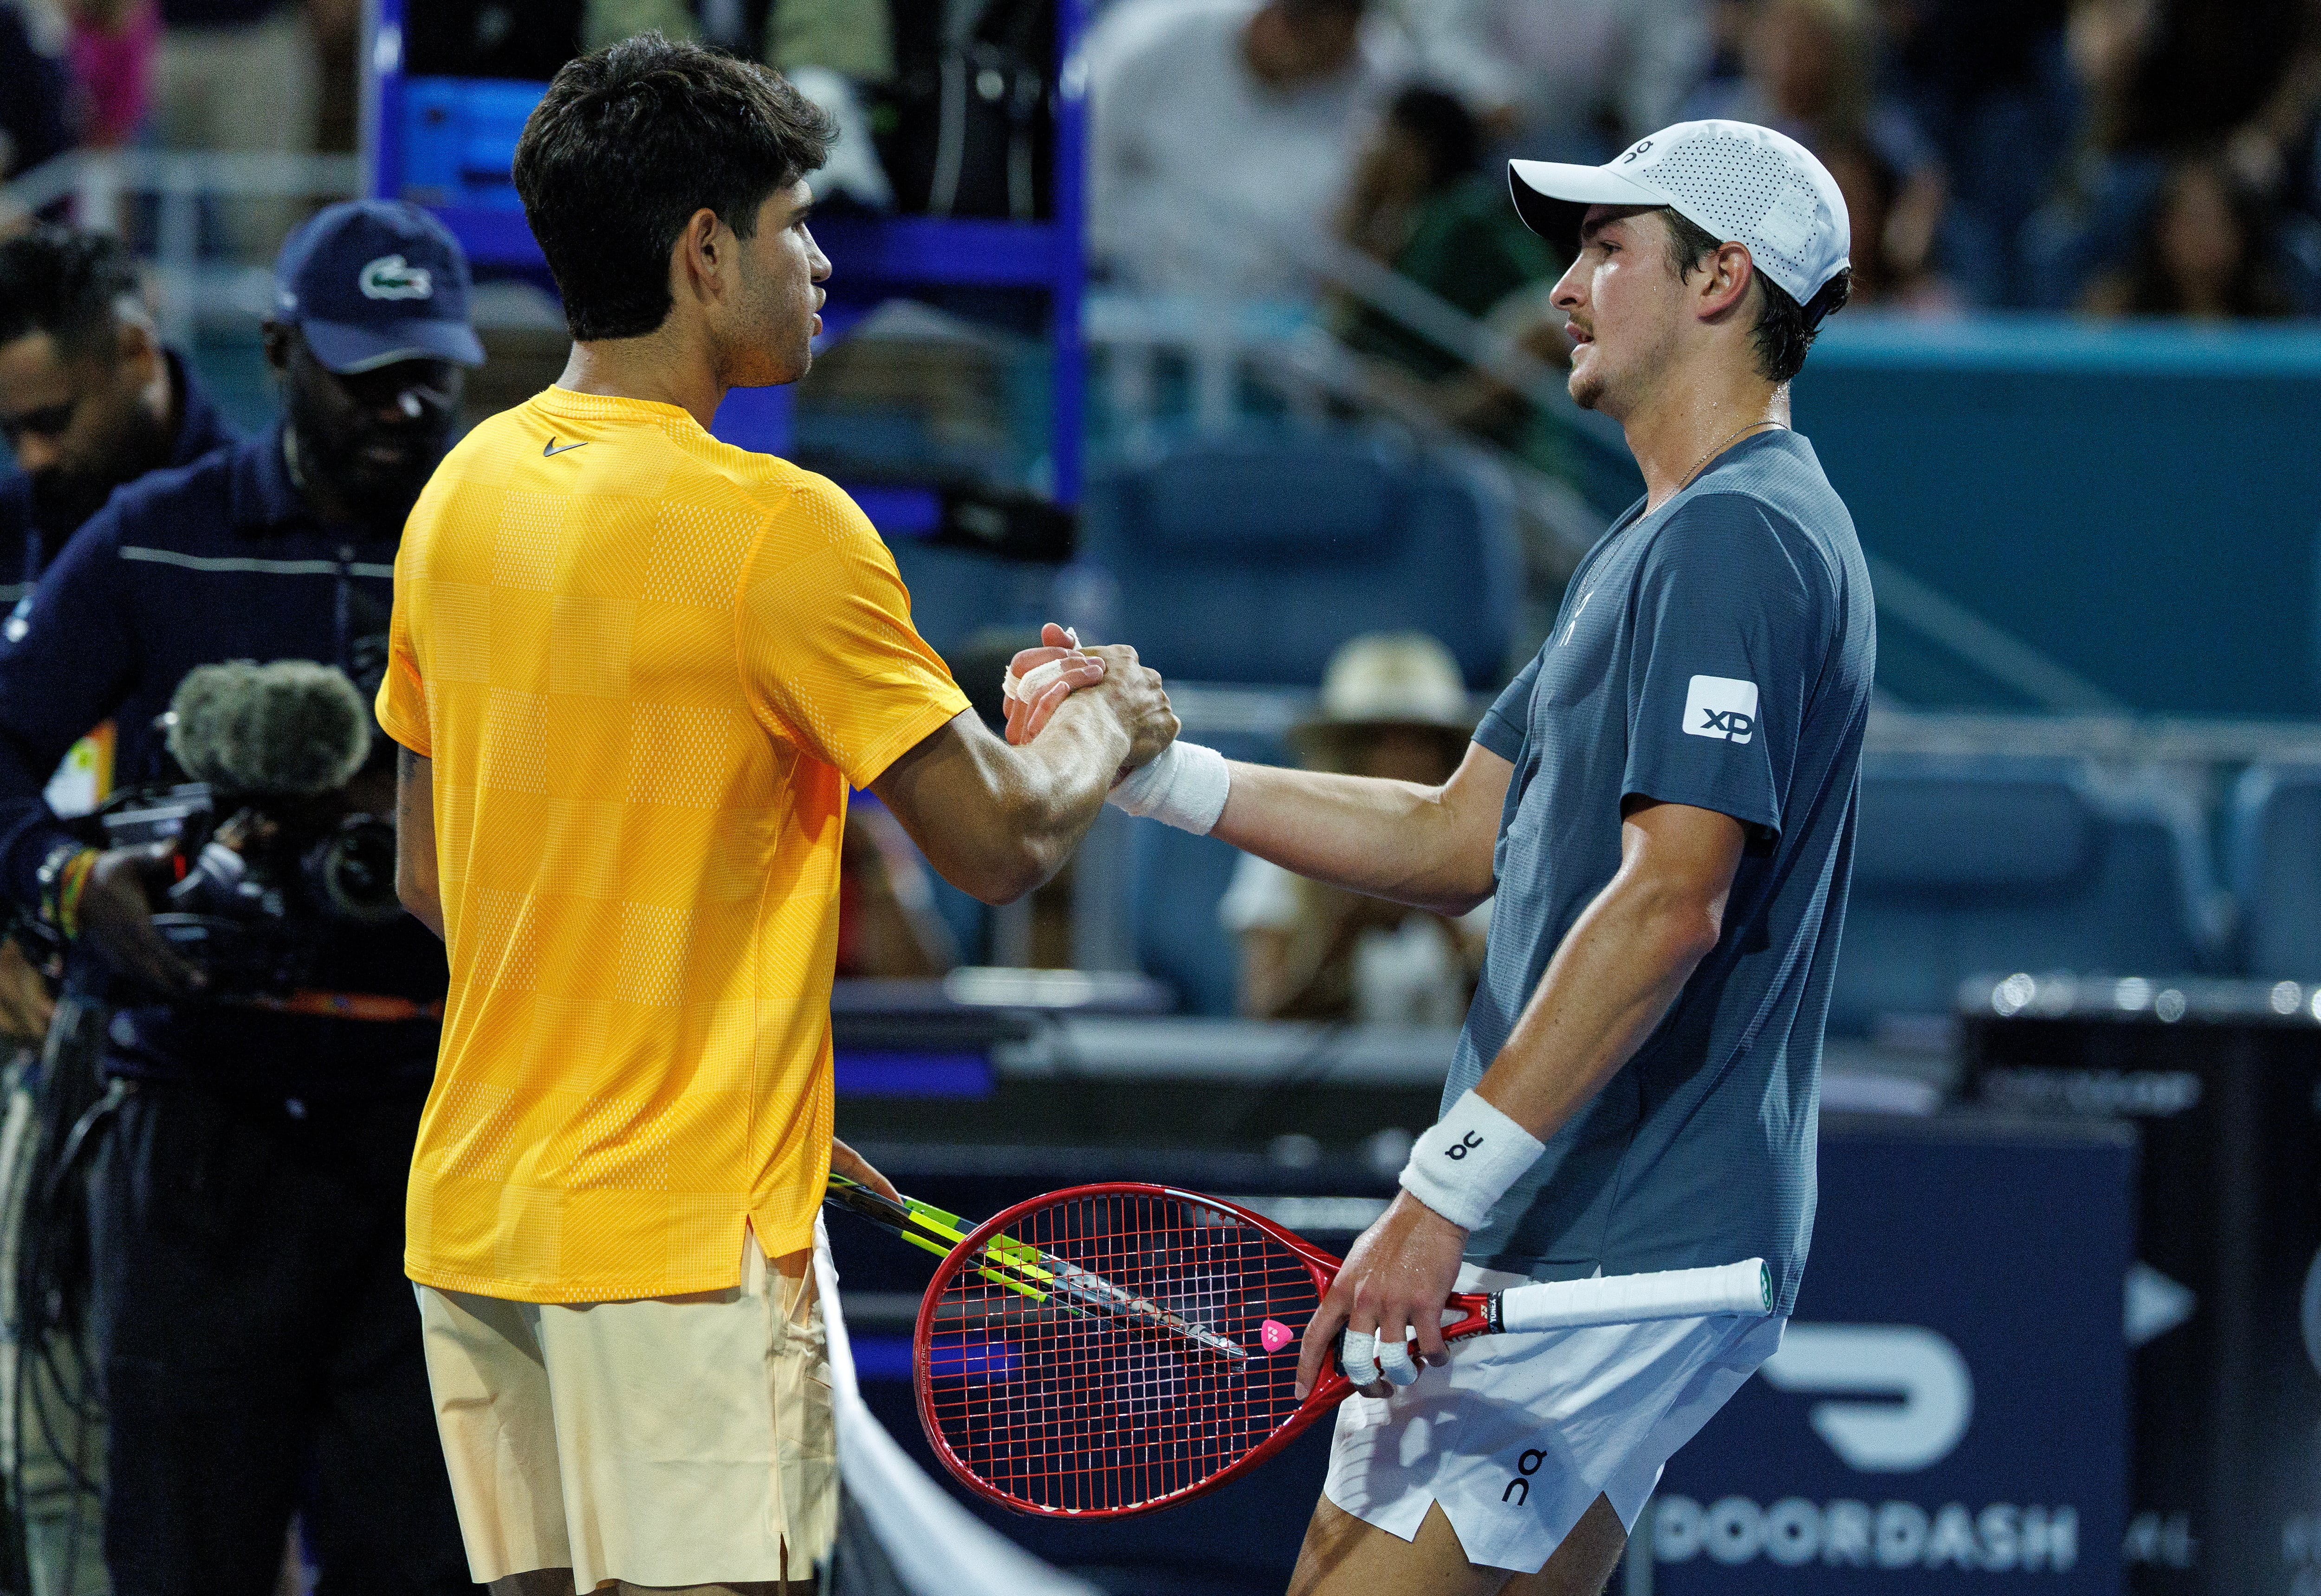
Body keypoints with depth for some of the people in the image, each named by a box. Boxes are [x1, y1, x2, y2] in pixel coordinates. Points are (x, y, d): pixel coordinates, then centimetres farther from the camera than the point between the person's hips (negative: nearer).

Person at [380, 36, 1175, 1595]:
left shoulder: (465, 492, 8)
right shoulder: (779, 529, -15)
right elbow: (1000, 842, -10)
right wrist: (1106, 729, 12)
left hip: (476, 1213, 7)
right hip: (682, 1234, -7)